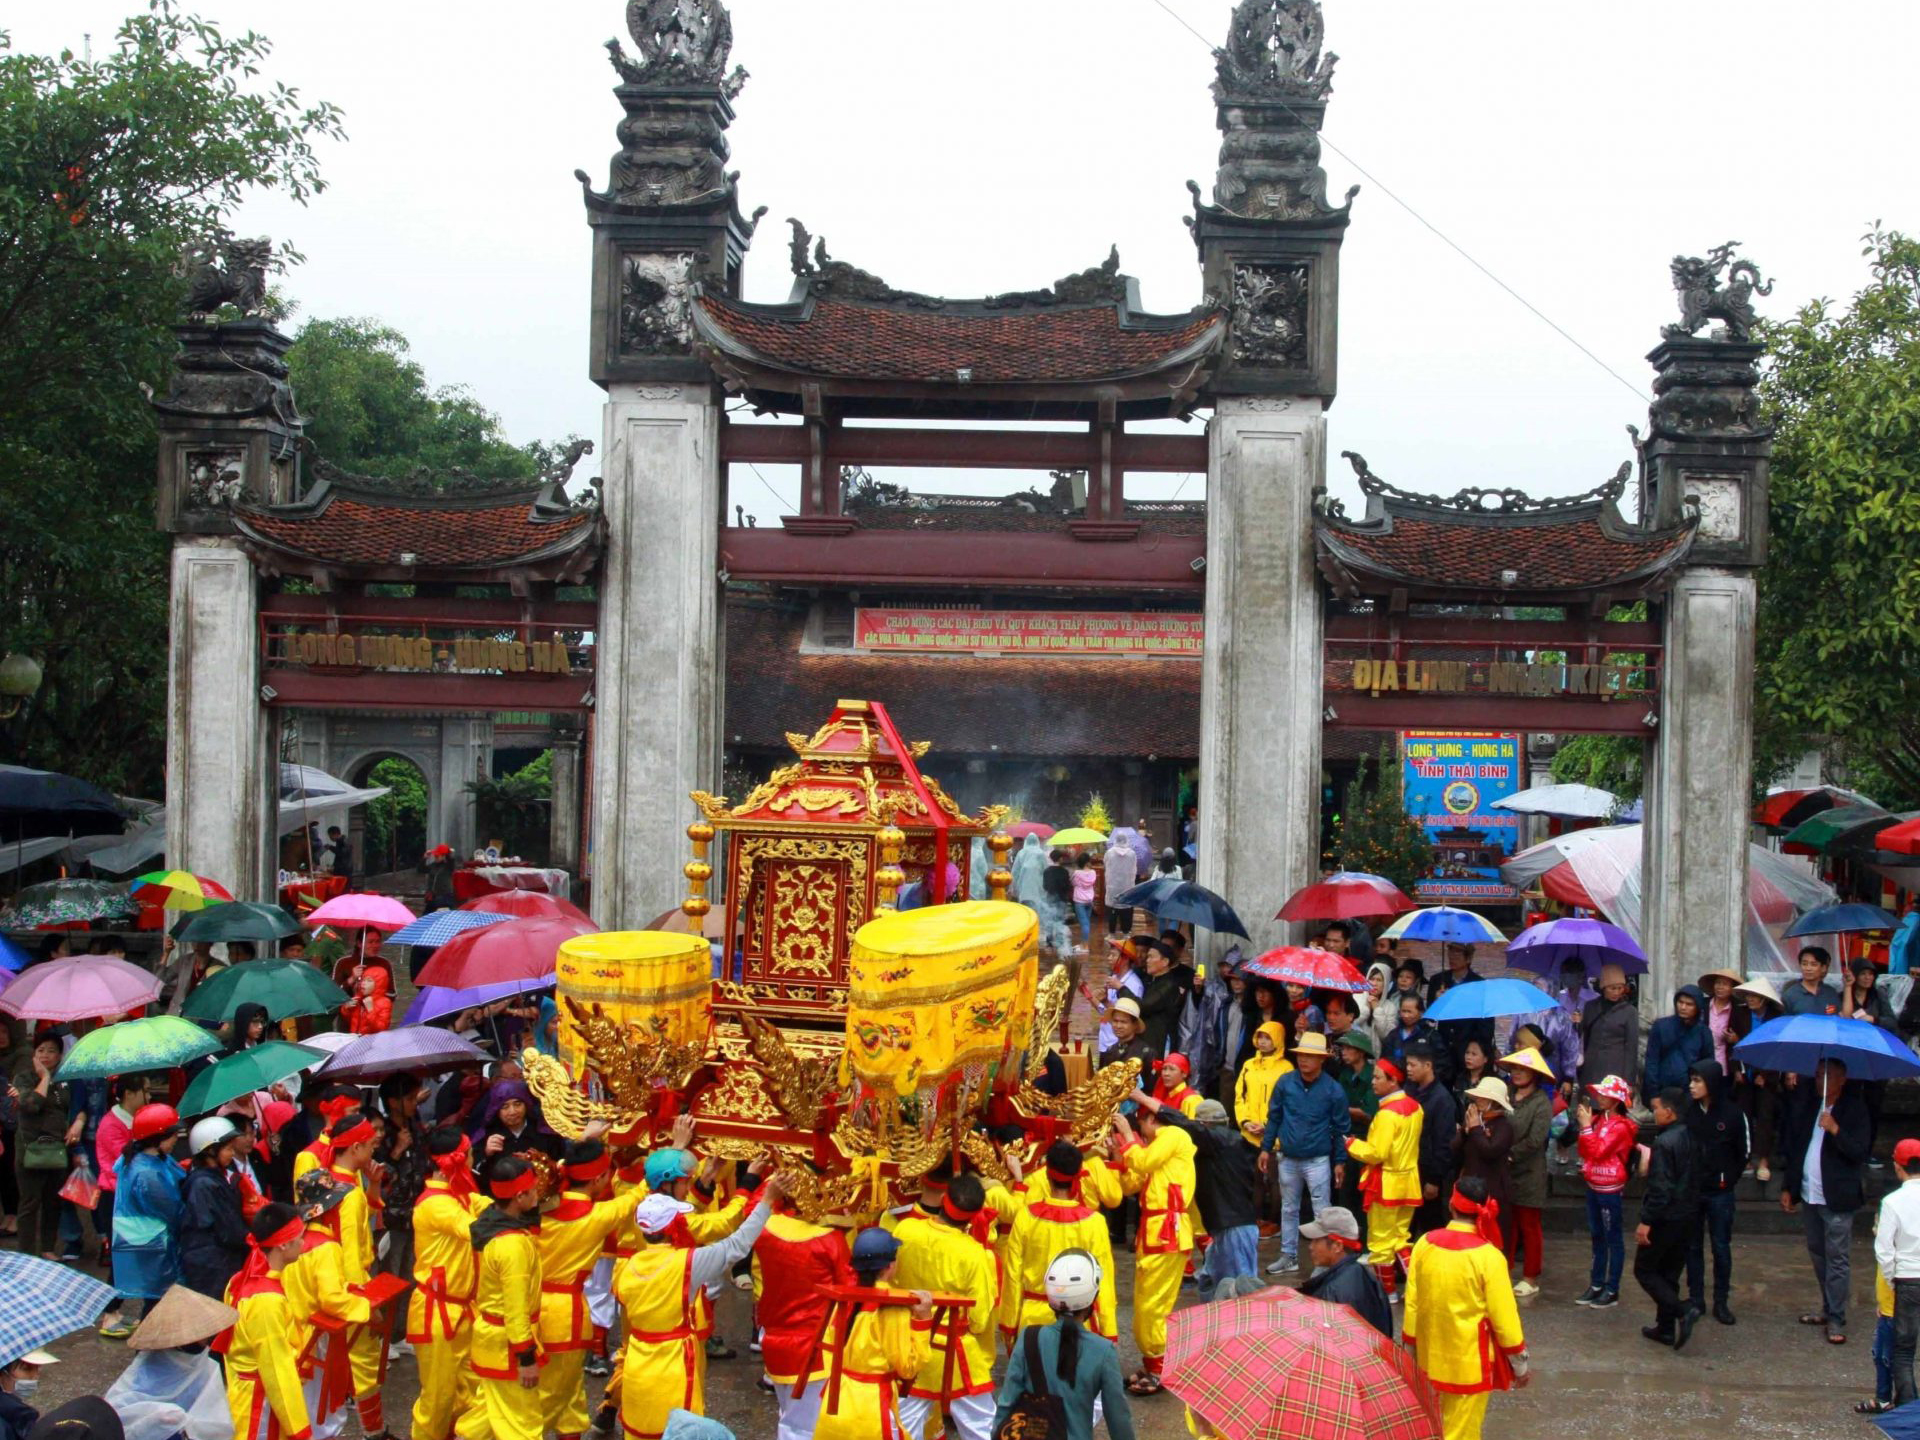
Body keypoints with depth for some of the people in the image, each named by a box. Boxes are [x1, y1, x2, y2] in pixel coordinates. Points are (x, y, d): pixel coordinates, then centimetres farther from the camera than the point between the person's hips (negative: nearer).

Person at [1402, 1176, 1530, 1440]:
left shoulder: (1425, 1244, -7)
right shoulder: (1488, 1256, -18)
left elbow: (1411, 1304, 1)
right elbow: (1504, 1316, -12)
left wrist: (1409, 1351, 13)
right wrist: (1519, 1363, 2)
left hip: (1431, 1356, 4)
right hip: (1470, 1360, -4)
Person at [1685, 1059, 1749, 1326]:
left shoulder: (1733, 1114, -10)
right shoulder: (1687, 1111, -4)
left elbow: (1742, 1153, 1)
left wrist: (1730, 1179, -1)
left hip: (1719, 1192, -2)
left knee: (1721, 1247, 5)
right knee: (1693, 1246, 9)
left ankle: (1721, 1302, 15)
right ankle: (1695, 1299, 18)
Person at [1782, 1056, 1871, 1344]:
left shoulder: (1854, 1109, -9)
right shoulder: (1805, 1102, 7)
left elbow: (1859, 1153, -16)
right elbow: (1793, 1147, 15)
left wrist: (1835, 1130, -29)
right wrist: (1787, 1187, 14)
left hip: (1837, 1198, -6)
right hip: (1809, 1193, 6)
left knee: (1836, 1258, -4)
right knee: (1817, 1254, 15)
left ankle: (1836, 1320, 0)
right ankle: (1828, 1308, 27)